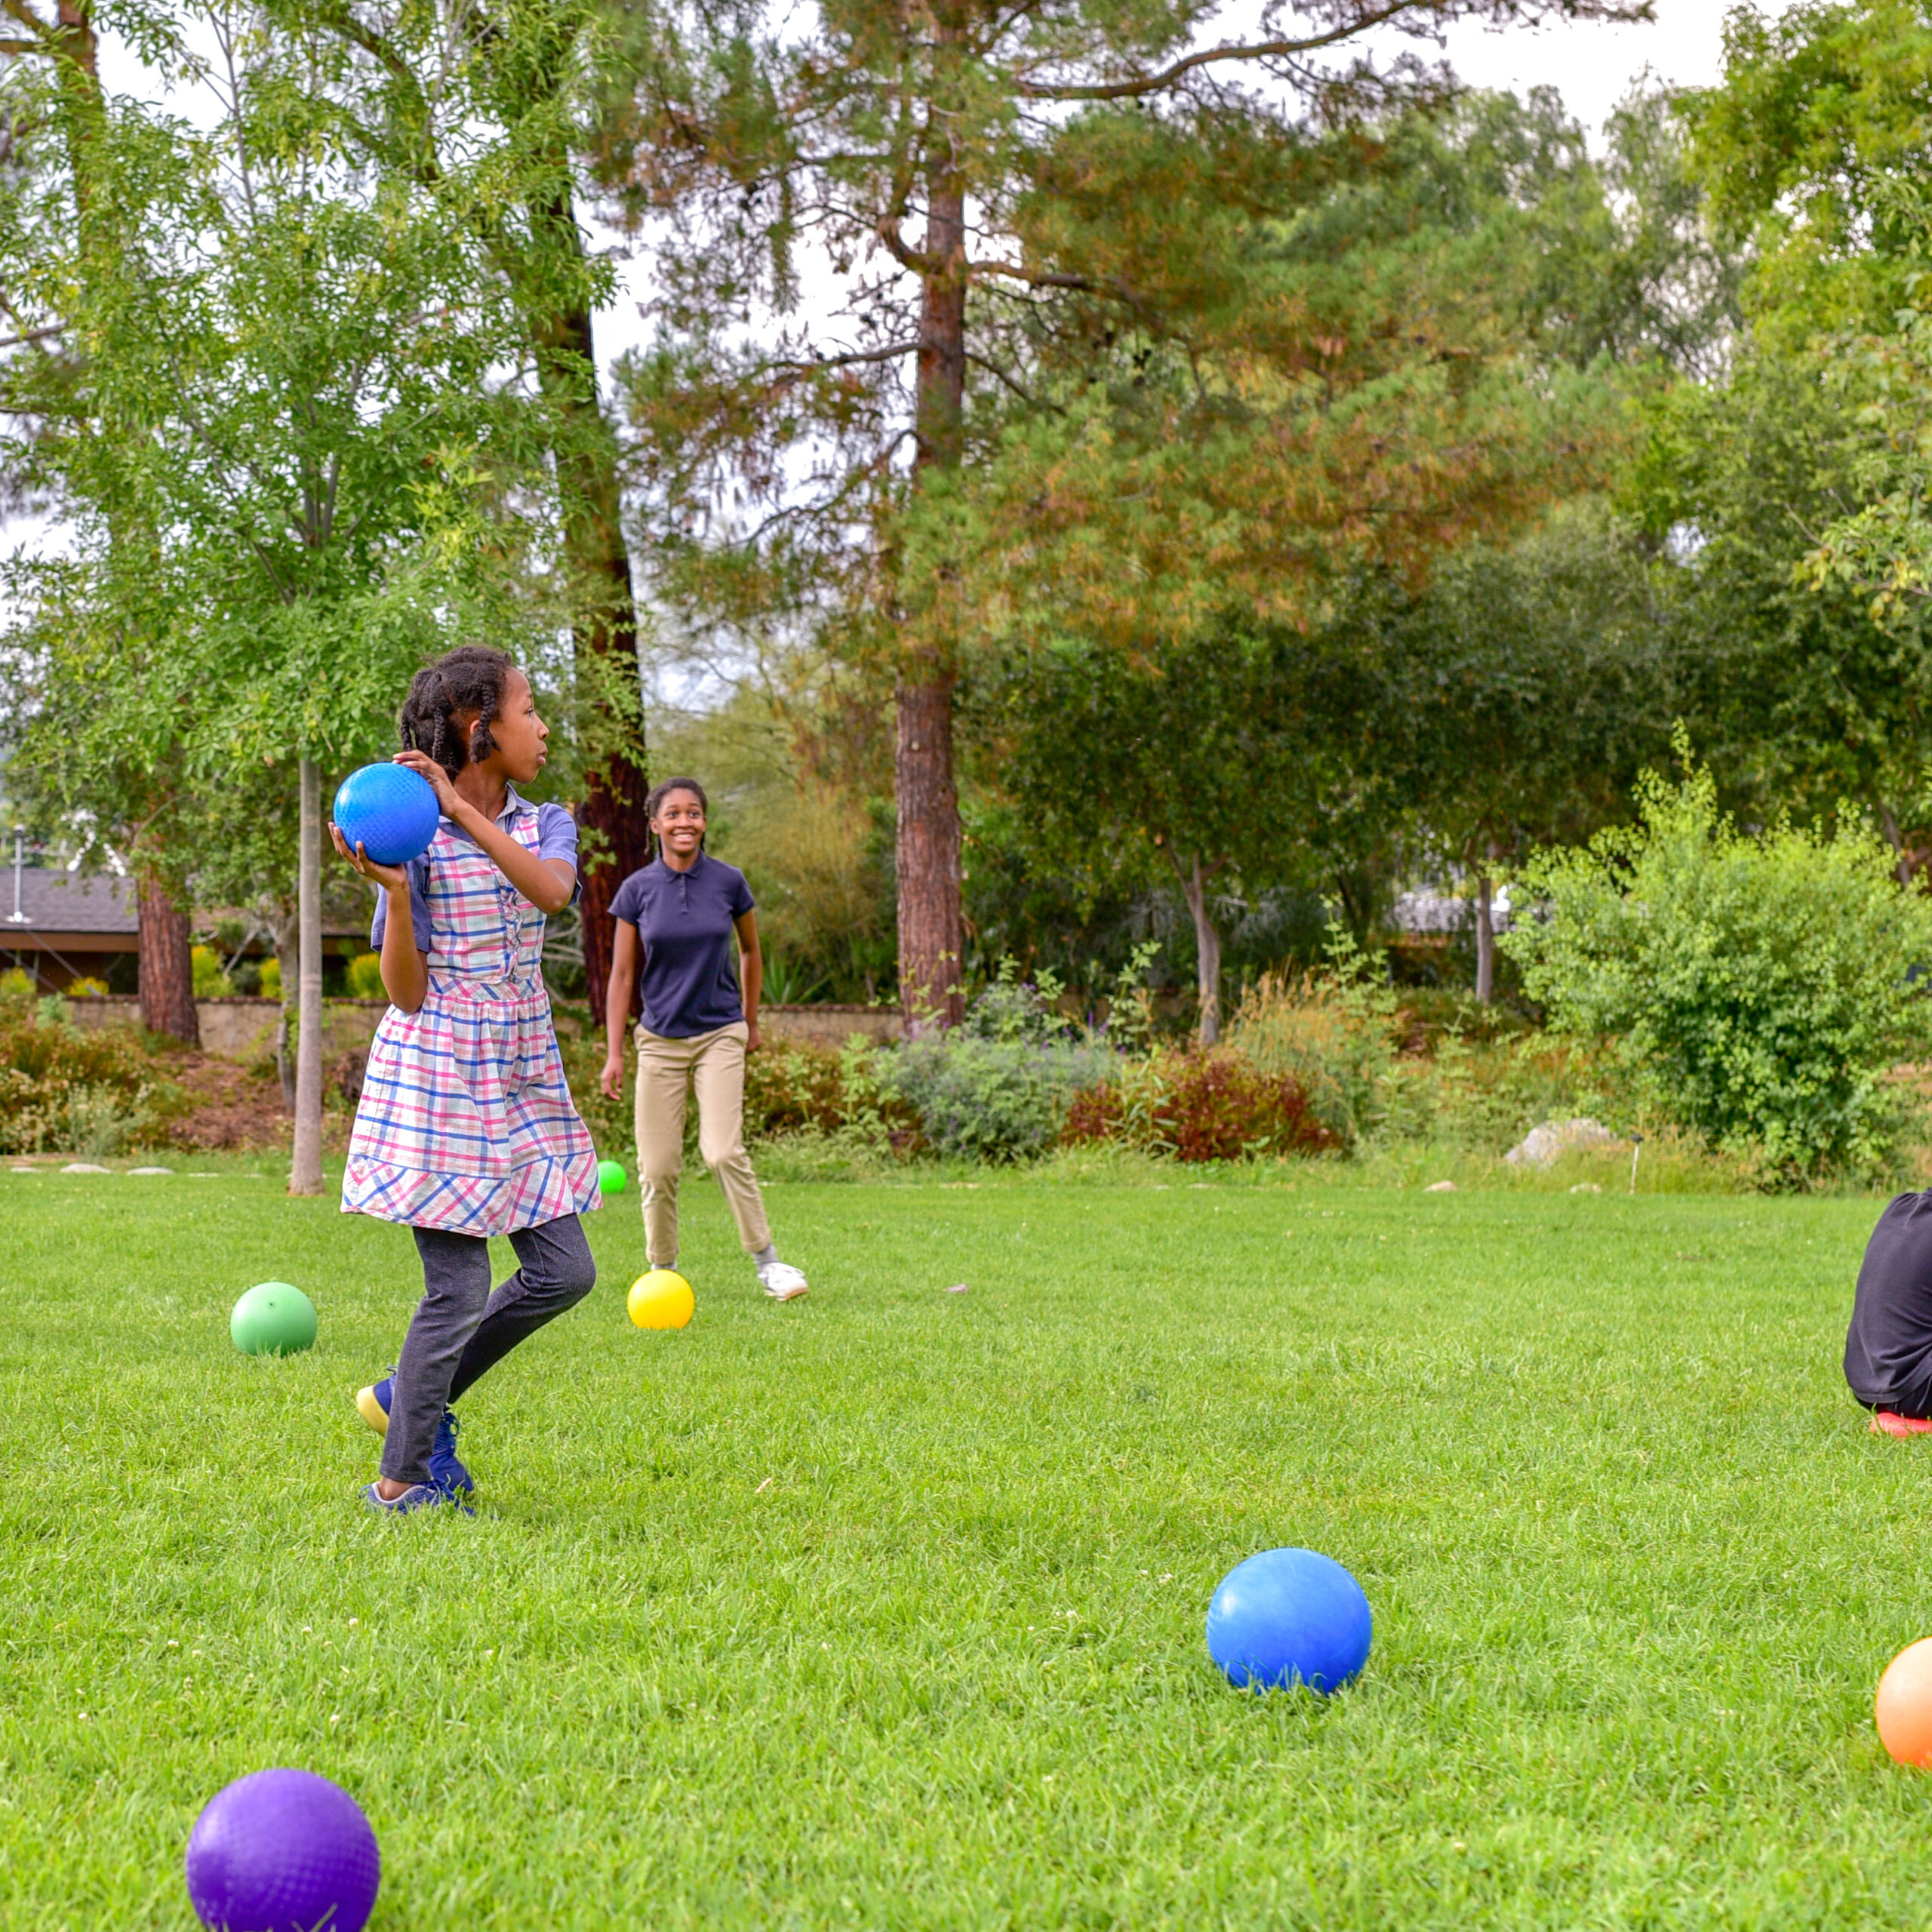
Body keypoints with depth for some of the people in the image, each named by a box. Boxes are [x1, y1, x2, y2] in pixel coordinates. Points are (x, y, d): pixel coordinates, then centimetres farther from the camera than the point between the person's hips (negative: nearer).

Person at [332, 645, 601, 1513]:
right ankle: (400, 1480, 9)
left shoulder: (544, 825, 7)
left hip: (522, 1076, 6)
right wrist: (394, 889, -24)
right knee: (460, 1287, -6)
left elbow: (551, 890, -19)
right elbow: (406, 993, -9)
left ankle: (410, 1395, 21)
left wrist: (462, 809, -26)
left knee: (564, 1270, 4)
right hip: (436, 1075, -6)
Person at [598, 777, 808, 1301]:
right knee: (657, 1167, -1)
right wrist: (613, 1054, -1)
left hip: (720, 1034, -1)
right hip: (660, 1039, 1)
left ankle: (766, 1261, -6)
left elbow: (750, 950, 15)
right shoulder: (638, 889, -2)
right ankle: (661, 1271, 16)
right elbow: (622, 975, 2)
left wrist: (750, 1022, 19)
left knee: (723, 1151, -18)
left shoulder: (729, 882, -2)